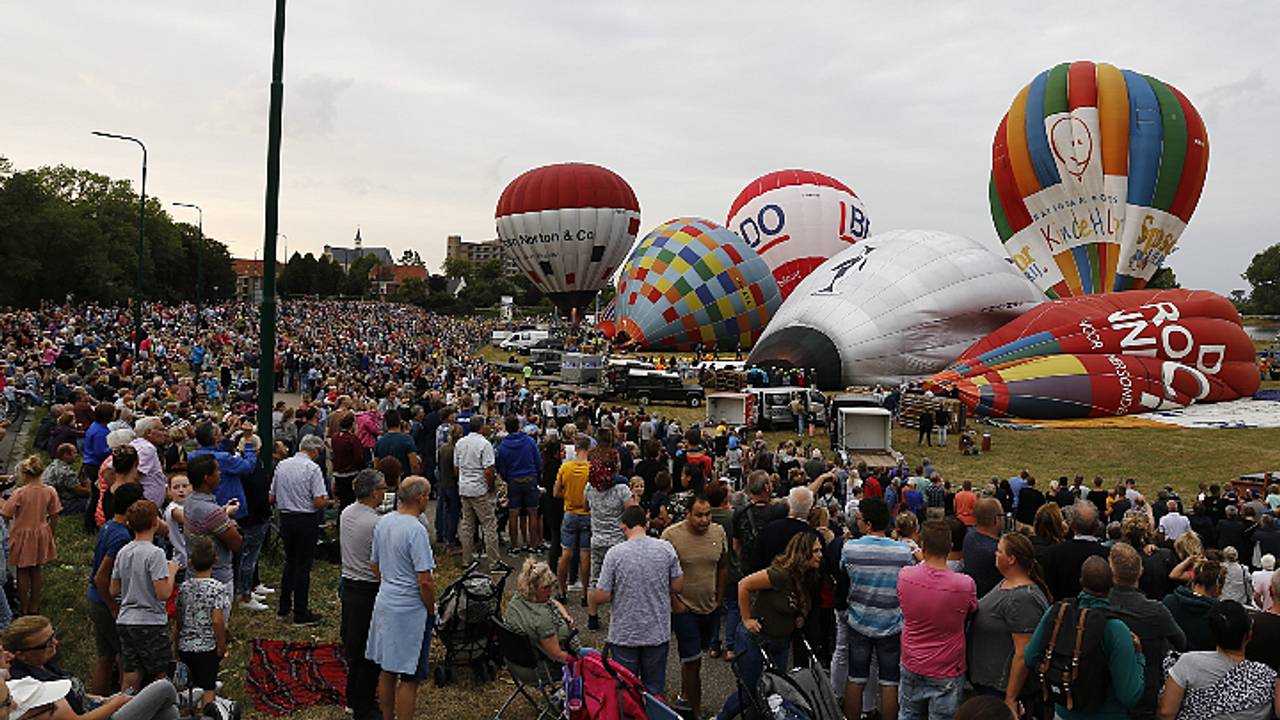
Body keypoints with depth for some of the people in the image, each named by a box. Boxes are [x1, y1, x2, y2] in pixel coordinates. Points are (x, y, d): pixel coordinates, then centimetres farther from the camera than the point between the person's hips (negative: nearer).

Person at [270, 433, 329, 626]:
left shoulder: (281, 465, 4)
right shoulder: (313, 468, -14)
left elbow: (272, 498, 9)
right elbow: (318, 502, -19)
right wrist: (326, 500, 3)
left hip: (285, 518, 6)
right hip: (306, 520, -6)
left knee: (290, 561, 20)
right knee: (303, 566, 3)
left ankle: (284, 608, 28)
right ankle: (301, 614, 9)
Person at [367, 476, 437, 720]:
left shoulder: (382, 522, 3)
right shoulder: (416, 530, -22)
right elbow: (425, 580, -22)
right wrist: (432, 609, -7)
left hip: (384, 604, 8)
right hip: (411, 610, -8)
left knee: (387, 670, 19)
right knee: (409, 676, 1)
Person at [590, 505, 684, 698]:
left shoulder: (615, 553, -15)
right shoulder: (666, 549, -8)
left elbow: (601, 597, -14)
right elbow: (678, 587, 0)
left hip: (624, 634, -2)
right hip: (658, 632, 2)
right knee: (655, 691, 17)